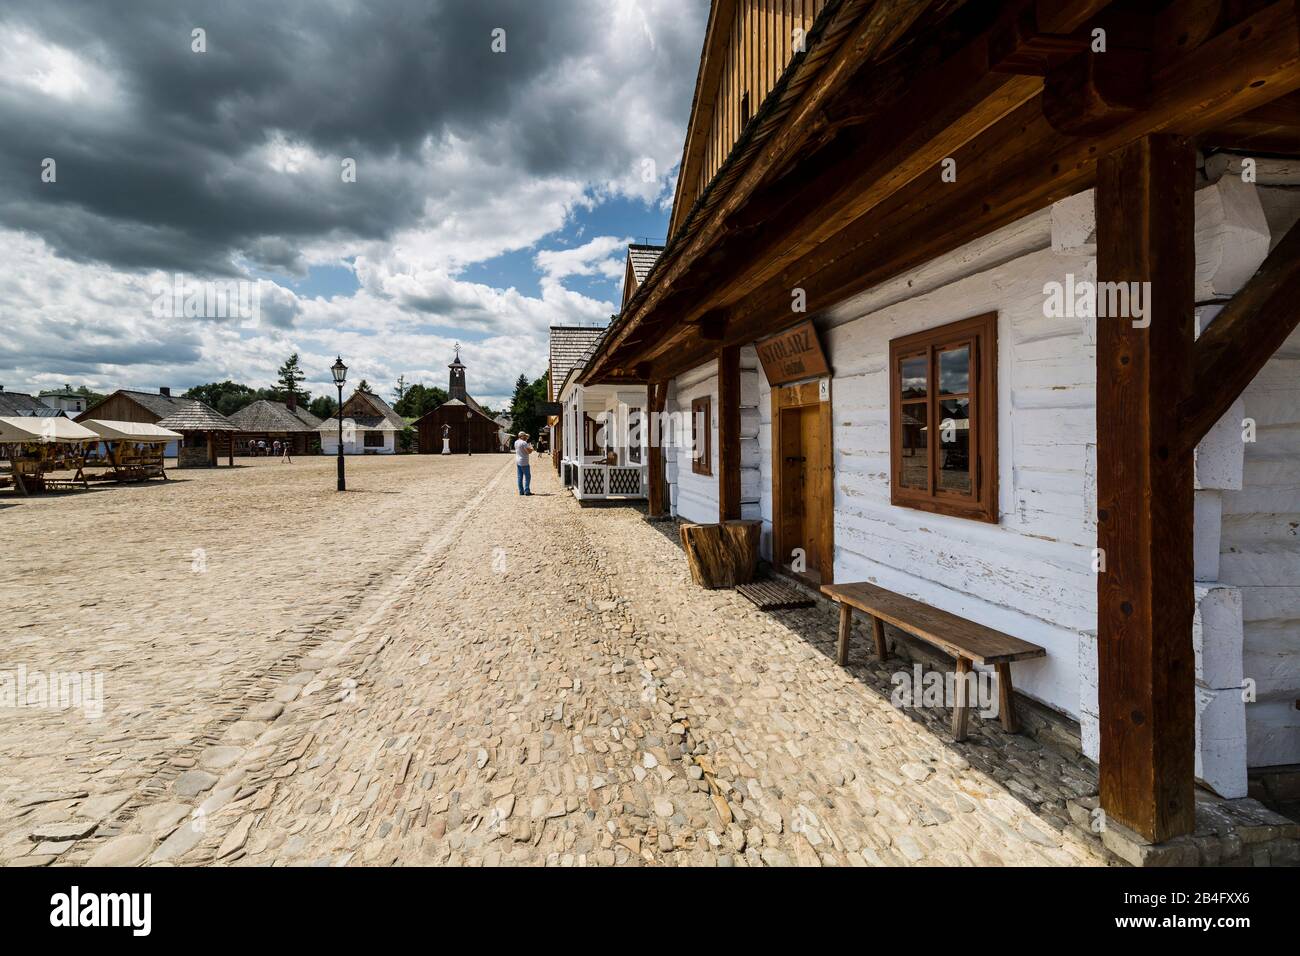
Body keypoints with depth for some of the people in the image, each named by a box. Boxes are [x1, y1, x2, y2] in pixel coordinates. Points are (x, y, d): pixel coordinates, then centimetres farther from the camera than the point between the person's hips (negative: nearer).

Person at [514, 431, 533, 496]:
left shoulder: (516, 442, 10)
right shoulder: (524, 443, -16)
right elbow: (529, 452, -19)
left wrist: (526, 440, 26)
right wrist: (531, 448, 3)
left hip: (518, 462, 9)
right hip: (524, 462, -9)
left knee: (520, 477, 9)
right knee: (527, 477, -3)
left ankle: (521, 491, 11)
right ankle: (527, 491, -6)